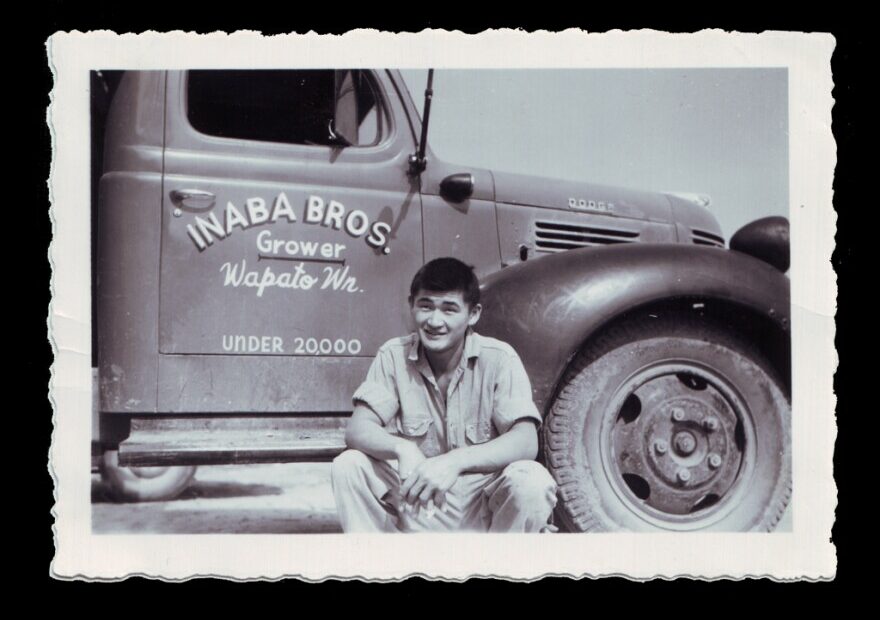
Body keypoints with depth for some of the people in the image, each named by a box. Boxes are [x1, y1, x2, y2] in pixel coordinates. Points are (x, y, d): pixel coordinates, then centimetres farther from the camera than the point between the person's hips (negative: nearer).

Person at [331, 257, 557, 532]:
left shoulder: (499, 359, -11)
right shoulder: (393, 356, -4)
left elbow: (526, 442, -21)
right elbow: (357, 429, -12)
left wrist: (455, 461, -39)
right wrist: (402, 450, -35)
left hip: (483, 507, -1)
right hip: (415, 501, 2)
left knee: (533, 483, -31)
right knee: (347, 466, -21)